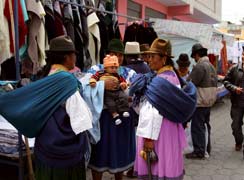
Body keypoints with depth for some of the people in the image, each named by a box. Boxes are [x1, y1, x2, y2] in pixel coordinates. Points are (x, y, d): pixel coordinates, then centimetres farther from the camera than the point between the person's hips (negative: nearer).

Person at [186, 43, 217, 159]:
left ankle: (199, 152, 3)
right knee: (206, 125, 18)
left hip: (200, 102, -10)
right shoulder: (211, 66, 13)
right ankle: (206, 149, 29)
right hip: (210, 101, 10)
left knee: (197, 127, -2)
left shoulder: (200, 66, -17)